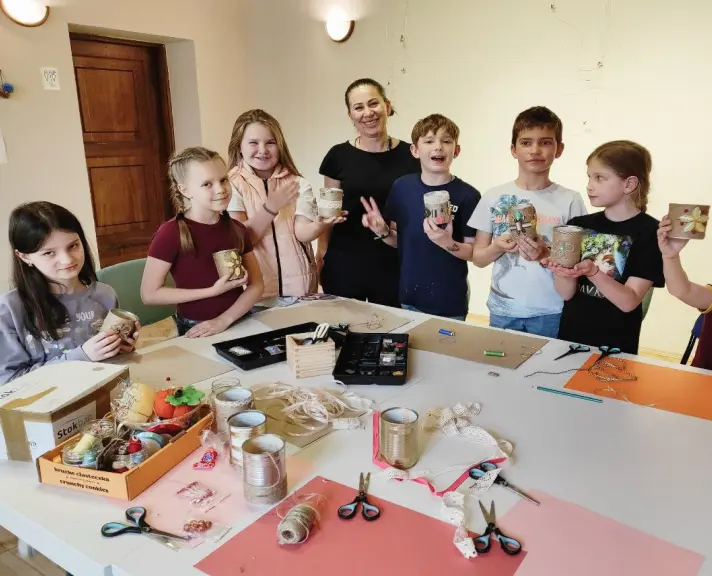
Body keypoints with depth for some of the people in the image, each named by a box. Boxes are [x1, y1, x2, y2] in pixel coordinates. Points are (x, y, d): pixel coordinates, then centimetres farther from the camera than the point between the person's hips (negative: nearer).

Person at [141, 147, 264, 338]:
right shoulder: (171, 233, -12)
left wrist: (224, 320, -13)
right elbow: (149, 294, -11)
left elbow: (256, 284, 1)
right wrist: (213, 291, -15)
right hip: (195, 332, -3)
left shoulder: (237, 229, 1)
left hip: (238, 325, 3)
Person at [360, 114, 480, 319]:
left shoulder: (467, 196, -12)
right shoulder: (402, 187, -2)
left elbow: (475, 253, -8)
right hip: (409, 298, 4)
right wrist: (383, 232, -10)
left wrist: (449, 244, -25)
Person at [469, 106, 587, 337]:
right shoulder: (494, 197, 0)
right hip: (502, 310, 2)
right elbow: (477, 258, 4)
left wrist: (546, 255, -21)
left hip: (551, 314, -1)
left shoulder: (570, 200, -4)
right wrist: (497, 247, -16)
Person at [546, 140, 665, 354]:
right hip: (570, 337, 4)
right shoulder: (578, 225, -1)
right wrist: (563, 271, -24)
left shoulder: (650, 232, -11)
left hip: (615, 347, -3)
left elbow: (629, 302, -17)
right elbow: (567, 294, -3)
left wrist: (592, 272, -31)